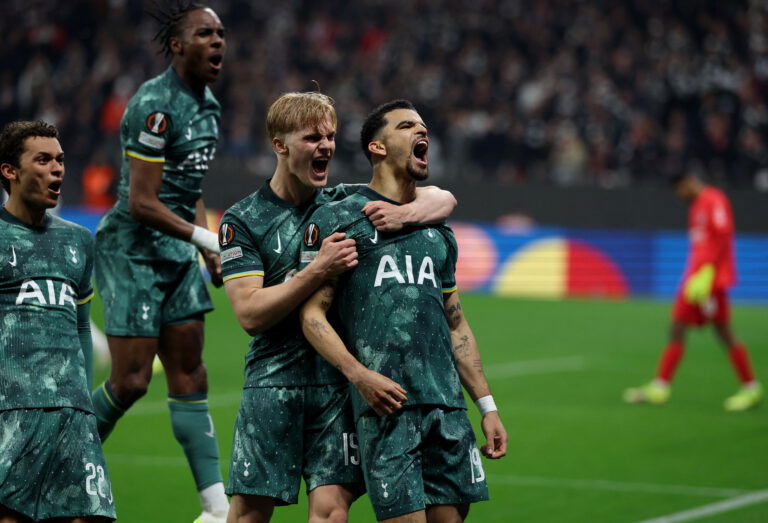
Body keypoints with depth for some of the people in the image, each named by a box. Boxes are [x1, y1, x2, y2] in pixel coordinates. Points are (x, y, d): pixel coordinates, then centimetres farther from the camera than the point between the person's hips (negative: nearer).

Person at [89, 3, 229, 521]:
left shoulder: (209, 107, 11)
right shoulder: (156, 106, -19)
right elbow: (142, 202, -20)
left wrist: (212, 251, 11)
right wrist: (205, 238, -17)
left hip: (177, 254, 9)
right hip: (132, 250, -9)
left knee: (190, 376, 6)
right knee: (131, 381, -8)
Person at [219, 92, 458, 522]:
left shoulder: (348, 203, 10)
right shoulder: (243, 221, 1)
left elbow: (443, 199, 11)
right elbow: (250, 314, -9)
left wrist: (405, 214, -11)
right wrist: (319, 270, -18)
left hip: (341, 378, 2)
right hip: (274, 379, -2)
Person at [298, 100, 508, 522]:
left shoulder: (437, 232, 23)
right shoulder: (337, 219, 4)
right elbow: (312, 314, -2)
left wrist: (487, 406, 18)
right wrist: (359, 374, -16)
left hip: (448, 406, 6)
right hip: (386, 404, -6)